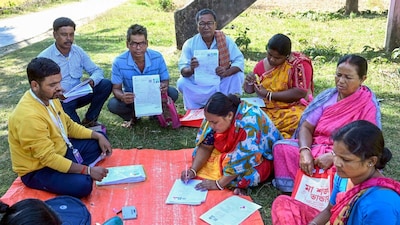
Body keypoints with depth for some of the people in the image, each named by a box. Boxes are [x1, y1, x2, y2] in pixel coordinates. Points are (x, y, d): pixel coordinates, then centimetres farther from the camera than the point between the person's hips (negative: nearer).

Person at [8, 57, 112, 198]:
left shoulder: (48, 96, -5)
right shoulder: (29, 116, -33)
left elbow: (69, 125, 9)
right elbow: (48, 158, -31)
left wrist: (98, 136, -3)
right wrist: (88, 170, -28)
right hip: (38, 169, -9)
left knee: (99, 142, 9)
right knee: (83, 184, -31)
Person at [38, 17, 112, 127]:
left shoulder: (78, 51, 3)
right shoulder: (44, 57, -11)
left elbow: (97, 70, 6)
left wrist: (92, 81, -18)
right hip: (59, 101, -5)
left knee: (106, 84, -13)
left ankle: (89, 120, -2)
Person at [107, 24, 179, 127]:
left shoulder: (157, 57, -15)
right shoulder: (119, 62, -17)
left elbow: (165, 80, -7)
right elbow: (116, 88, -11)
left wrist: (164, 87, -35)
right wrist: (122, 96, -37)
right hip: (131, 99, 0)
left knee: (173, 93, -26)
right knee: (112, 104, -29)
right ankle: (132, 116, 7)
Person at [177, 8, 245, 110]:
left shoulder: (226, 40, -6)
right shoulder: (189, 44, -8)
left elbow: (239, 61, -13)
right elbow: (183, 71, -15)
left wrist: (227, 72, -35)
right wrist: (191, 69, -40)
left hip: (221, 83, 0)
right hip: (199, 85, 0)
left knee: (238, 76, -24)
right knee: (182, 83, -27)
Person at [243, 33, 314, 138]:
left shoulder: (299, 63, -9)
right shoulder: (262, 64, 6)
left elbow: (301, 93, -18)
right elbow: (248, 90, 14)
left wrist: (268, 95, -17)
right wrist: (249, 82, -10)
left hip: (292, 108, -4)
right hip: (265, 108, 5)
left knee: (297, 120, -36)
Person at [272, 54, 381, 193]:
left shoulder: (368, 105, -9)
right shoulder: (327, 96, 3)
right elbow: (306, 127, -2)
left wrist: (333, 156, -27)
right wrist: (305, 151, -23)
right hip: (316, 147, 4)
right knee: (281, 147, -19)